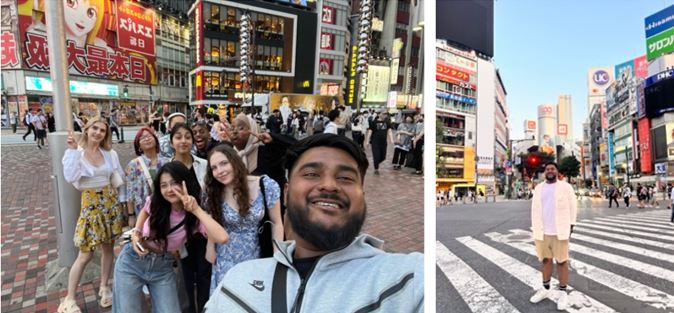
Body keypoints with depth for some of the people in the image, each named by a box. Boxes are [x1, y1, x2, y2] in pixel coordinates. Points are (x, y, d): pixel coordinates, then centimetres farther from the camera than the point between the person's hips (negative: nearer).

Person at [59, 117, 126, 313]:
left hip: (111, 202, 4)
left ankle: (104, 287, 30)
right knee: (85, 254, -2)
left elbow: (119, 179, 9)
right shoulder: (76, 153, -8)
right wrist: (73, 150, -25)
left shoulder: (110, 154, 3)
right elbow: (70, 178, -25)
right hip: (91, 204, -4)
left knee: (108, 246, 13)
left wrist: (121, 201, 6)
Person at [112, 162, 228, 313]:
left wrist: (196, 210, -34)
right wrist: (136, 232, -1)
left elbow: (222, 238, -37)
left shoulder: (196, 217, -17)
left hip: (163, 268, 0)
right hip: (133, 260, 1)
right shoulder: (155, 202, -11)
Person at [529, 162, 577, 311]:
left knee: (561, 261, 2)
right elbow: (535, 208, 10)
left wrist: (571, 225, -5)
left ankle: (563, 293, 12)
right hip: (542, 231, 4)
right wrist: (535, 228, 6)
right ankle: (545, 289, 25)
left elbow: (572, 206, -1)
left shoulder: (565, 187, -2)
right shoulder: (538, 188, 9)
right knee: (546, 259, 13)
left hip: (559, 231, -4)